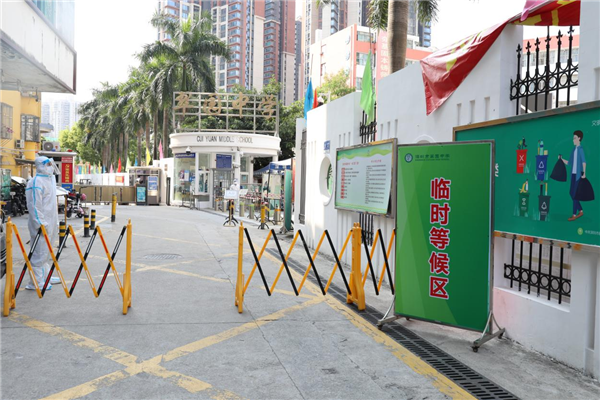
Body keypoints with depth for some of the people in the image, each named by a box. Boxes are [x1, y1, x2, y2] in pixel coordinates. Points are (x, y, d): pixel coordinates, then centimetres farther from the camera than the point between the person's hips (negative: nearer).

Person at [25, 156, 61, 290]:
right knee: (39, 253, -6)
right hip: (41, 225, -10)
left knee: (47, 252, 19)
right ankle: (36, 282, 1)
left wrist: (55, 221, 22)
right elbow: (34, 205, -20)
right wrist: (41, 224, -21)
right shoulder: (36, 182, -16)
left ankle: (45, 276, 30)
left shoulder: (50, 179, 14)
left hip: (50, 223, 10)